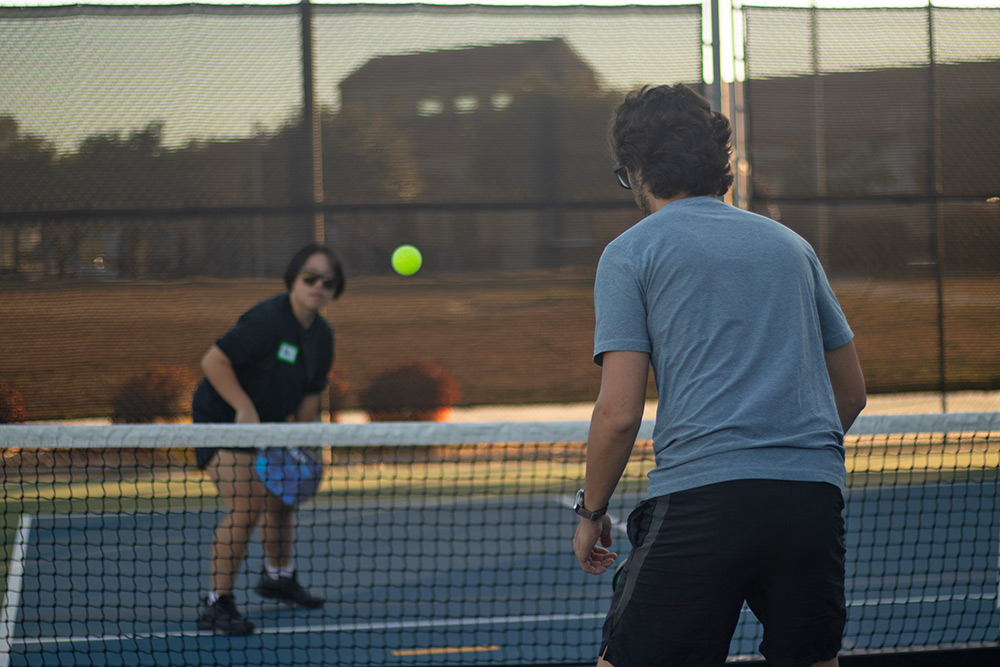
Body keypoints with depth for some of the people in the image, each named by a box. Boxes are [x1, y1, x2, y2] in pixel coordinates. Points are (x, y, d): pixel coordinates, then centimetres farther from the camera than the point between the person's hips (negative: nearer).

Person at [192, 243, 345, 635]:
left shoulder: (322, 336, 1)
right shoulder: (266, 321, -26)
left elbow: (309, 394, 10)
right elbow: (213, 361, -26)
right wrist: (245, 408, -28)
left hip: (267, 425, 9)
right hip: (222, 421, -9)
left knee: (280, 500, 21)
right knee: (245, 509, -20)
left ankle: (278, 577, 47)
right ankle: (216, 604, -13)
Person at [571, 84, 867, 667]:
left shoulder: (631, 252, 6)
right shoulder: (791, 245, 20)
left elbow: (619, 414, -2)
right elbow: (851, 391, 24)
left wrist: (591, 512, 11)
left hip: (701, 496, -5)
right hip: (816, 497, 5)